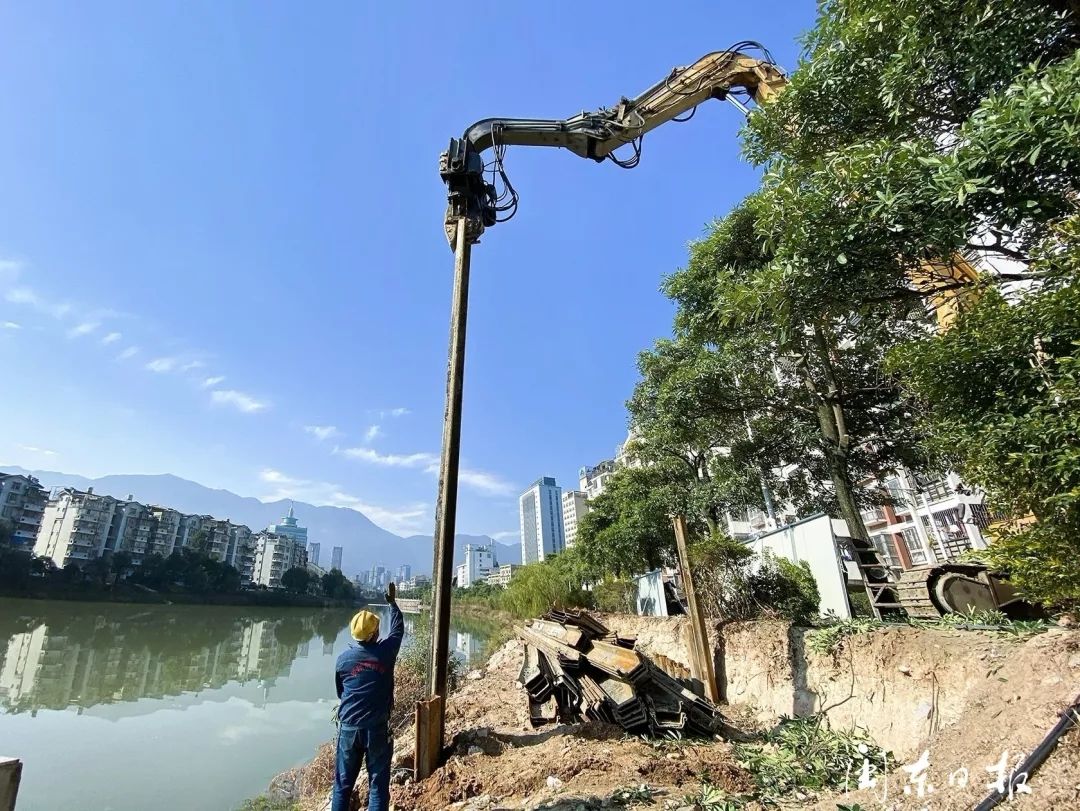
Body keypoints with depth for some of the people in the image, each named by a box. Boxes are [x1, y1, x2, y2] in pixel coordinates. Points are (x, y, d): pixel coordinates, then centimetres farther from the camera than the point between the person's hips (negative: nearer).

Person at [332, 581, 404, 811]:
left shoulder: (343, 659, -2)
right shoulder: (386, 651, -7)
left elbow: (340, 692, 12)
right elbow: (398, 629, 12)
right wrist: (392, 602, 25)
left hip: (348, 727, 2)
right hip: (378, 728, -2)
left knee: (343, 783, 16)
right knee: (378, 784, 7)